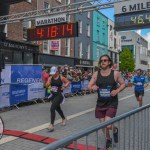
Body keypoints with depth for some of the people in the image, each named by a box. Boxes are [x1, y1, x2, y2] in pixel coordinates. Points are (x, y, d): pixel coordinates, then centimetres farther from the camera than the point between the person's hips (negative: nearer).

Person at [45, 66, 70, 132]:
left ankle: (52, 125, -12)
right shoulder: (50, 78, 1)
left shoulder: (61, 78, -9)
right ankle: (64, 119, 50)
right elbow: (46, 86, 1)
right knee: (57, 108, 23)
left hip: (59, 95, -6)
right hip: (53, 95, 6)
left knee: (52, 109, -18)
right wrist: (48, 83, -20)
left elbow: (68, 82, 1)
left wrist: (64, 86, -15)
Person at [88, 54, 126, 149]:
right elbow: (89, 86, 3)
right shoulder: (96, 74, -1)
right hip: (100, 103, 3)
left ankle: (115, 130, 24)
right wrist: (92, 87, -21)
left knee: (107, 125, -12)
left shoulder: (115, 73, -7)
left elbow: (123, 84, 4)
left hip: (112, 104, -3)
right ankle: (108, 139, 40)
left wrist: (117, 91, -15)